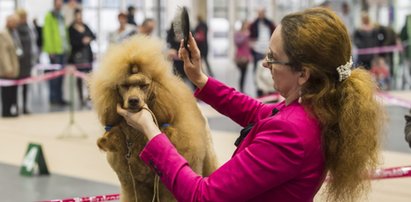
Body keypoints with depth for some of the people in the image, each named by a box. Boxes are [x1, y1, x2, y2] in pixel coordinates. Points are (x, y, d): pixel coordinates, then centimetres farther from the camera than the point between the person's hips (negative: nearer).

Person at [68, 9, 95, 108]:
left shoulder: (85, 26, 12)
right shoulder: (71, 29, -3)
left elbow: (93, 36, 9)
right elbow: (72, 42, -10)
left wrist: (89, 39, -11)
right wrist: (82, 41, -20)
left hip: (88, 54, 4)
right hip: (78, 55, -4)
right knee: (79, 77, 0)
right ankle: (81, 98, 7)